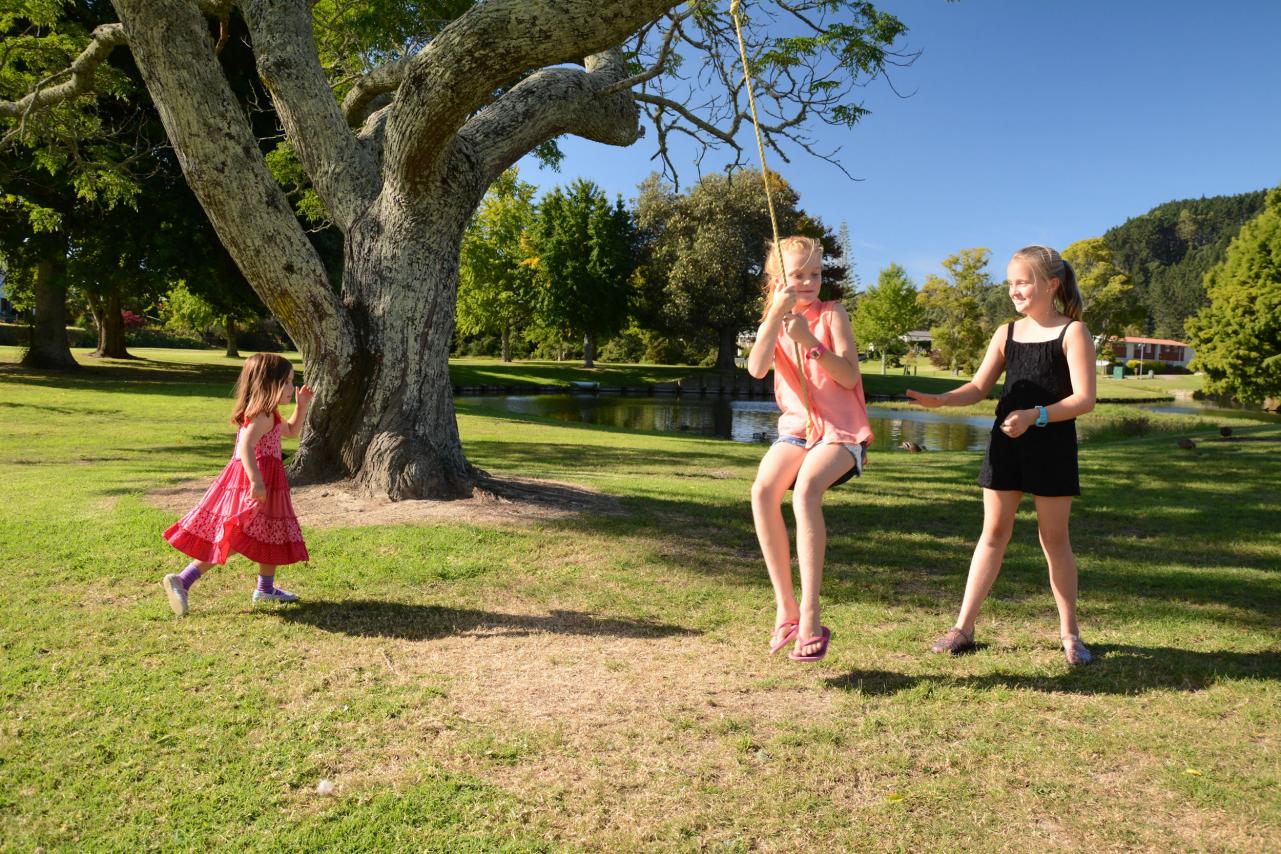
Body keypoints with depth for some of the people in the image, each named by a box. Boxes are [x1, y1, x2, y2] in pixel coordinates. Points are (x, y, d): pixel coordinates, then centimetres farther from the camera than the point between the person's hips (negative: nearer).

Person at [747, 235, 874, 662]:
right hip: (796, 427, 4)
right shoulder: (772, 322, 10)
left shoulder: (832, 314, 0)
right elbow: (756, 368, -11)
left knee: (806, 489, -33)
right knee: (762, 490, -26)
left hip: (840, 430, -3)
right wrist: (776, 314, -19)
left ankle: (810, 618, -29)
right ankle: (784, 608, -16)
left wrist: (809, 341, -21)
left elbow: (849, 376, -12)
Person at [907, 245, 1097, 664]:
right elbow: (979, 387, 6)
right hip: (1005, 444, 4)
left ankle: (1069, 633, 21)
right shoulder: (1007, 333, 9)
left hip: (1052, 446, -4)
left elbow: (1084, 398, -12)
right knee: (993, 533, 7)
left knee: (1054, 538, 5)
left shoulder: (1073, 332, -5)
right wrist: (940, 399, -13)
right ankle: (964, 626, 10)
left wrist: (1035, 415, -26)